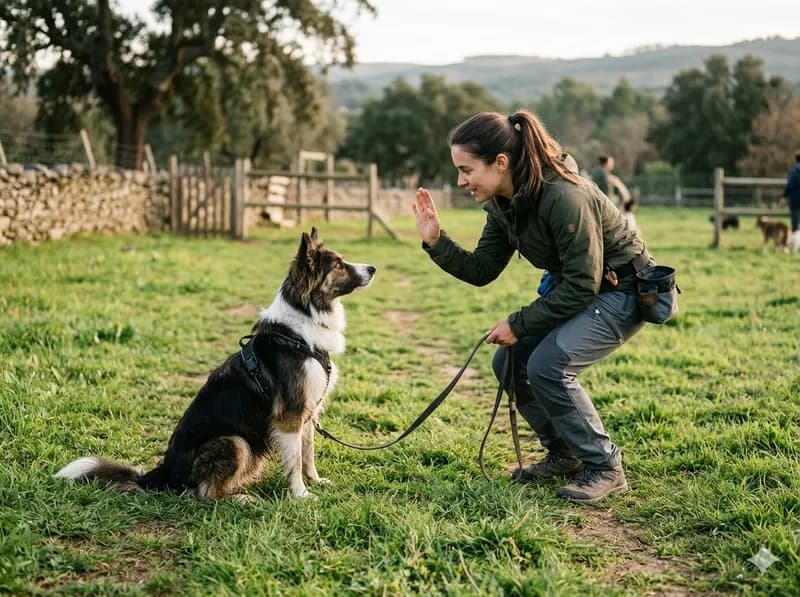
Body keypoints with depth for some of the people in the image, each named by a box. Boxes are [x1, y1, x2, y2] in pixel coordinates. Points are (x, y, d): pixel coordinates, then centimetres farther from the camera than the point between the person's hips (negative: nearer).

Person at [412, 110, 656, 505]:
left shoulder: (564, 198, -30)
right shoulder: (503, 203, -4)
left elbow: (581, 287, -28)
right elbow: (481, 270, 3)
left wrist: (518, 324, -21)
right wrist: (435, 242, -11)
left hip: (623, 291, -9)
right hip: (574, 290, 9)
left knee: (547, 365, -24)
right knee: (509, 362, 0)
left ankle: (604, 468, -7)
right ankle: (564, 455, 17)